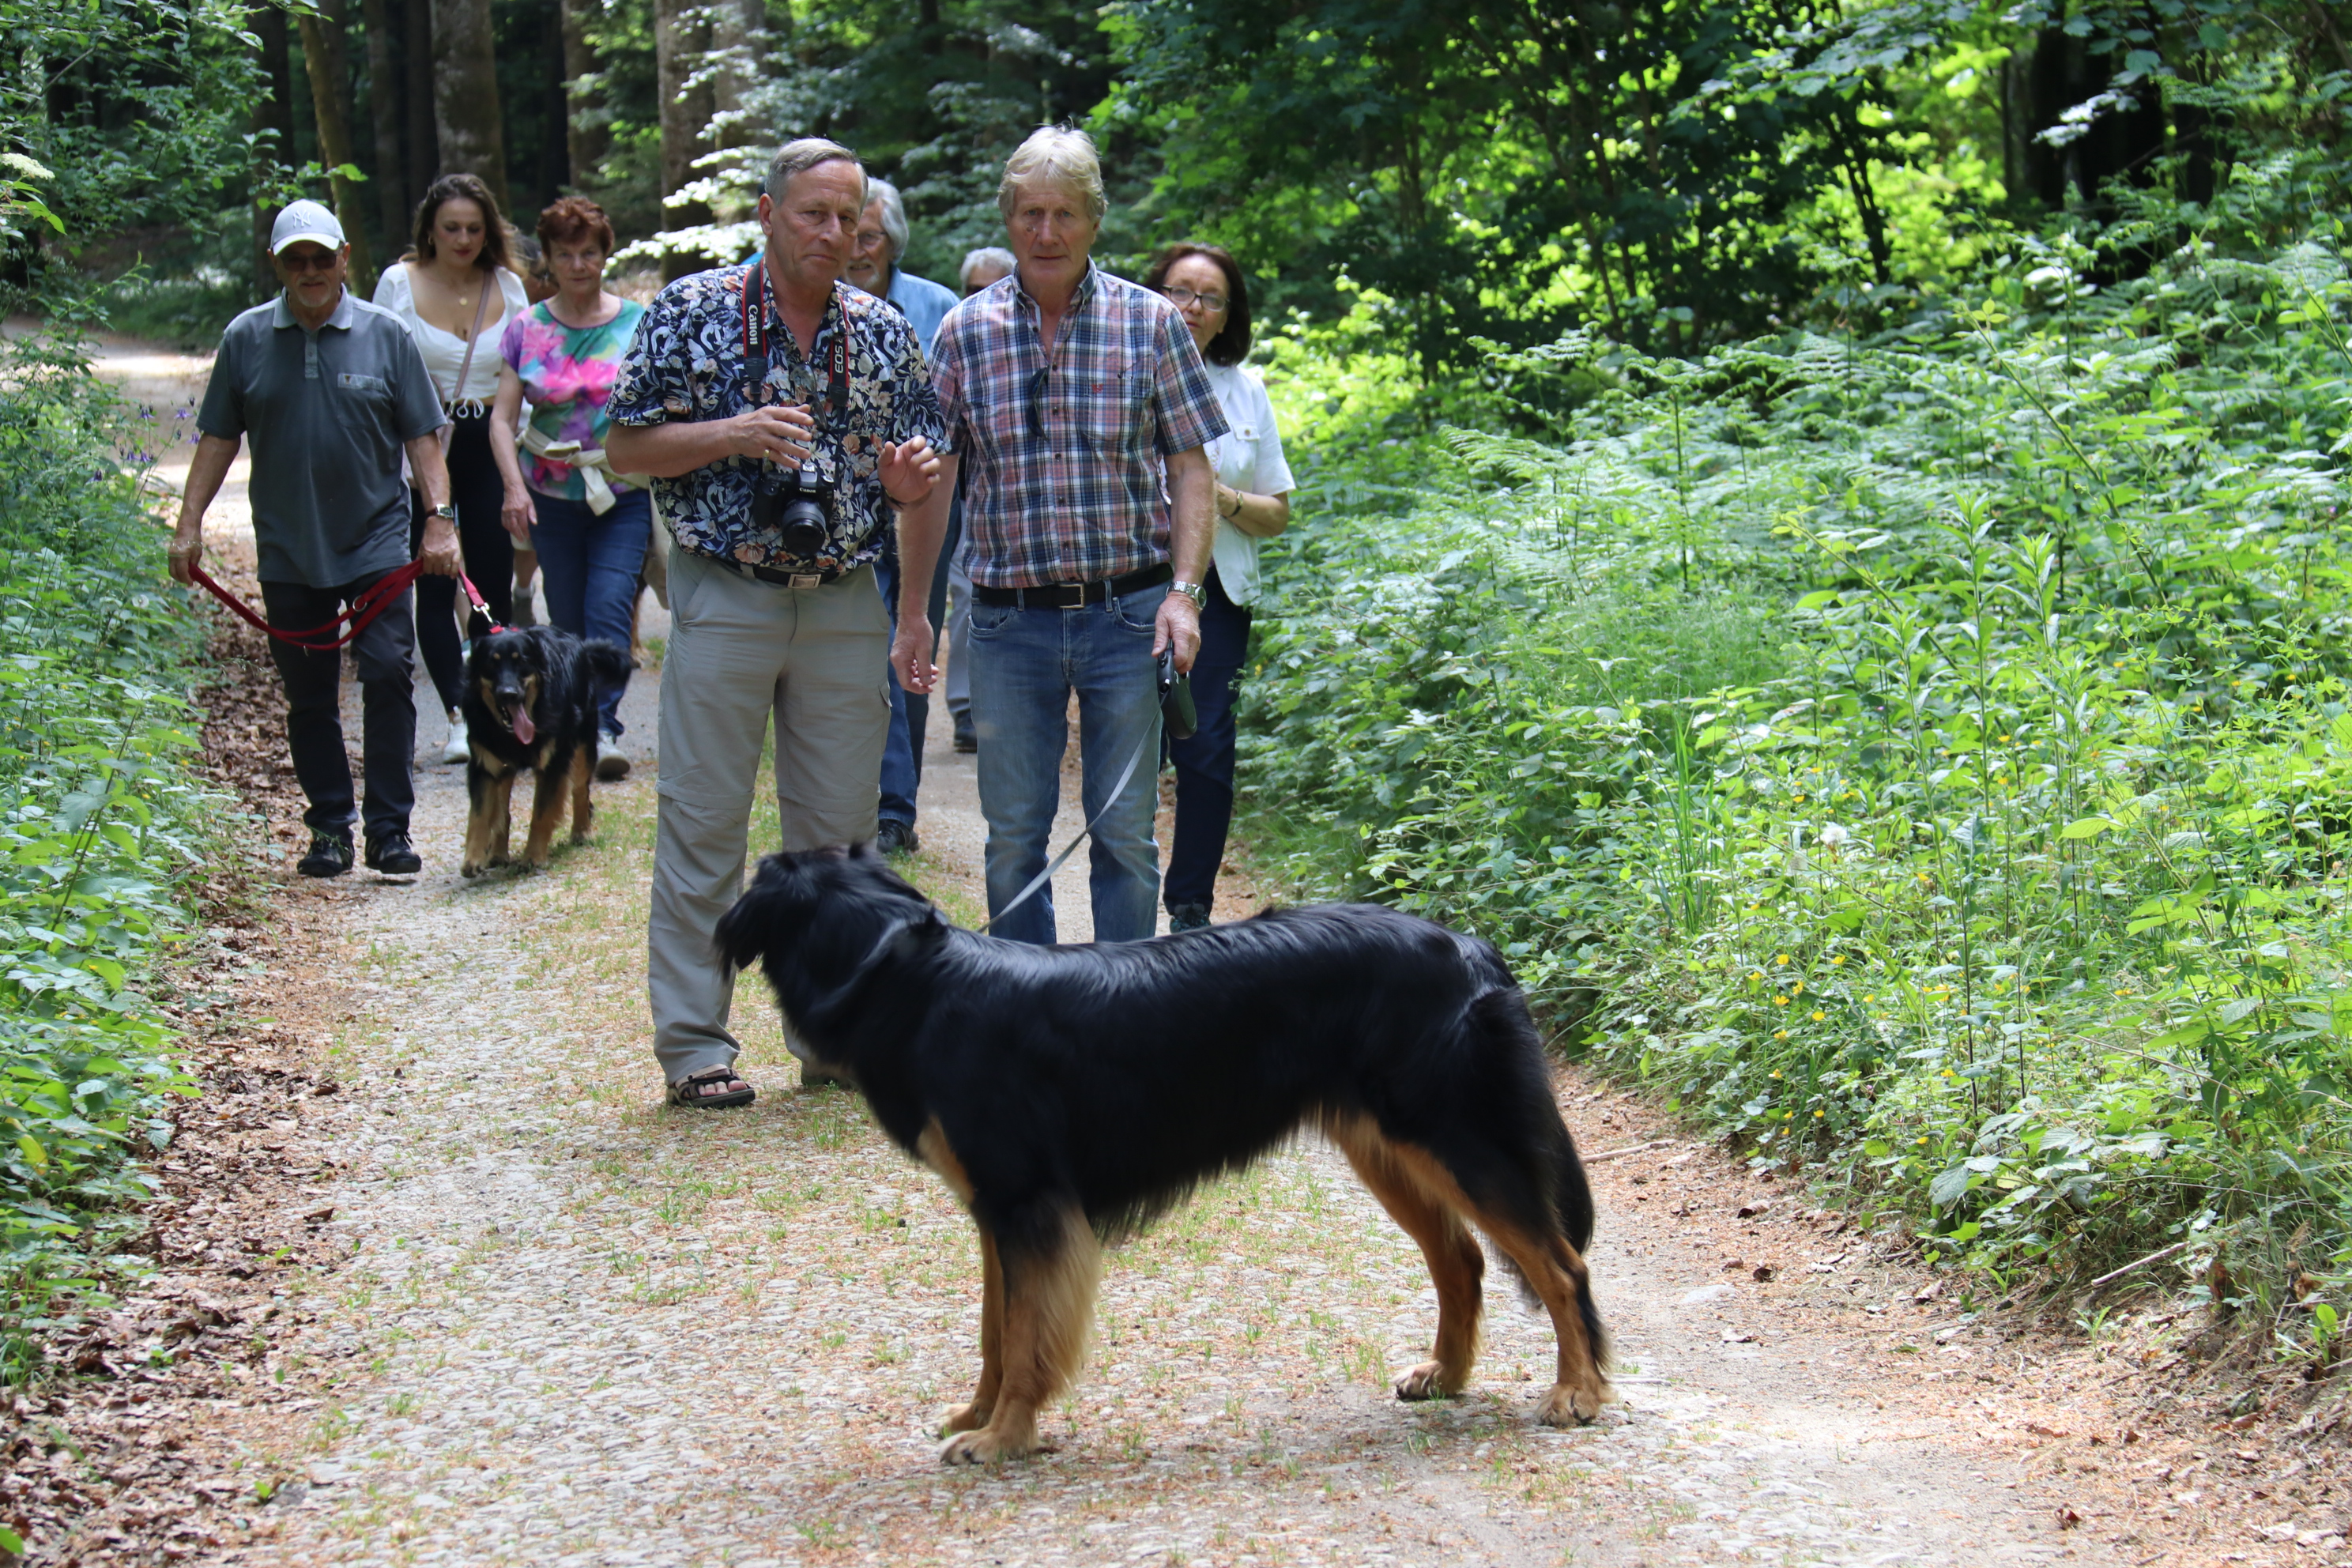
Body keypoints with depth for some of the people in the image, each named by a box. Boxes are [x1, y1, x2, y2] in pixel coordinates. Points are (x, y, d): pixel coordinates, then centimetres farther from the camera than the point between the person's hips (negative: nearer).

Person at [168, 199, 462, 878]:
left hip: (375, 540, -2)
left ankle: (389, 828, -4)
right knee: (308, 696, 7)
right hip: (288, 549, 2)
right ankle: (329, 827, 17)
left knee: (388, 674, -10)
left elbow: (422, 438, 2)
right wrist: (190, 523, 2)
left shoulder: (385, 335, 1)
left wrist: (440, 519, -7)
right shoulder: (246, 339, 4)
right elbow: (218, 439, 8)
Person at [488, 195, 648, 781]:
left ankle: (604, 729, -22)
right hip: (553, 495, 2)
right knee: (567, 620, 7)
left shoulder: (637, 324, 2)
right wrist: (514, 486, -14)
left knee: (609, 608, -17)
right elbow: (502, 417, 1)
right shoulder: (527, 329, 4)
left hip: (624, 495, -2)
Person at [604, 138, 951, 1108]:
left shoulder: (883, 331, 8)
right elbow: (625, 448, -2)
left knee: (840, 830, 7)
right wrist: (734, 434, -16)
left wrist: (913, 480, -8)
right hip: (723, 599, -3)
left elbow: (922, 487, 14)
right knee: (703, 825, -1)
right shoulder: (691, 311, -2)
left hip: (844, 603, 3)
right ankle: (694, 1046, 5)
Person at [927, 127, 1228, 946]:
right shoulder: (966, 331, 4)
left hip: (1127, 612, -1)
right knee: (1013, 835, 7)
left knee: (1126, 831, 4)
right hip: (1010, 621, 1)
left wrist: (1183, 590, -8)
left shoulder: (1150, 322, 1)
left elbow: (1189, 465, 3)